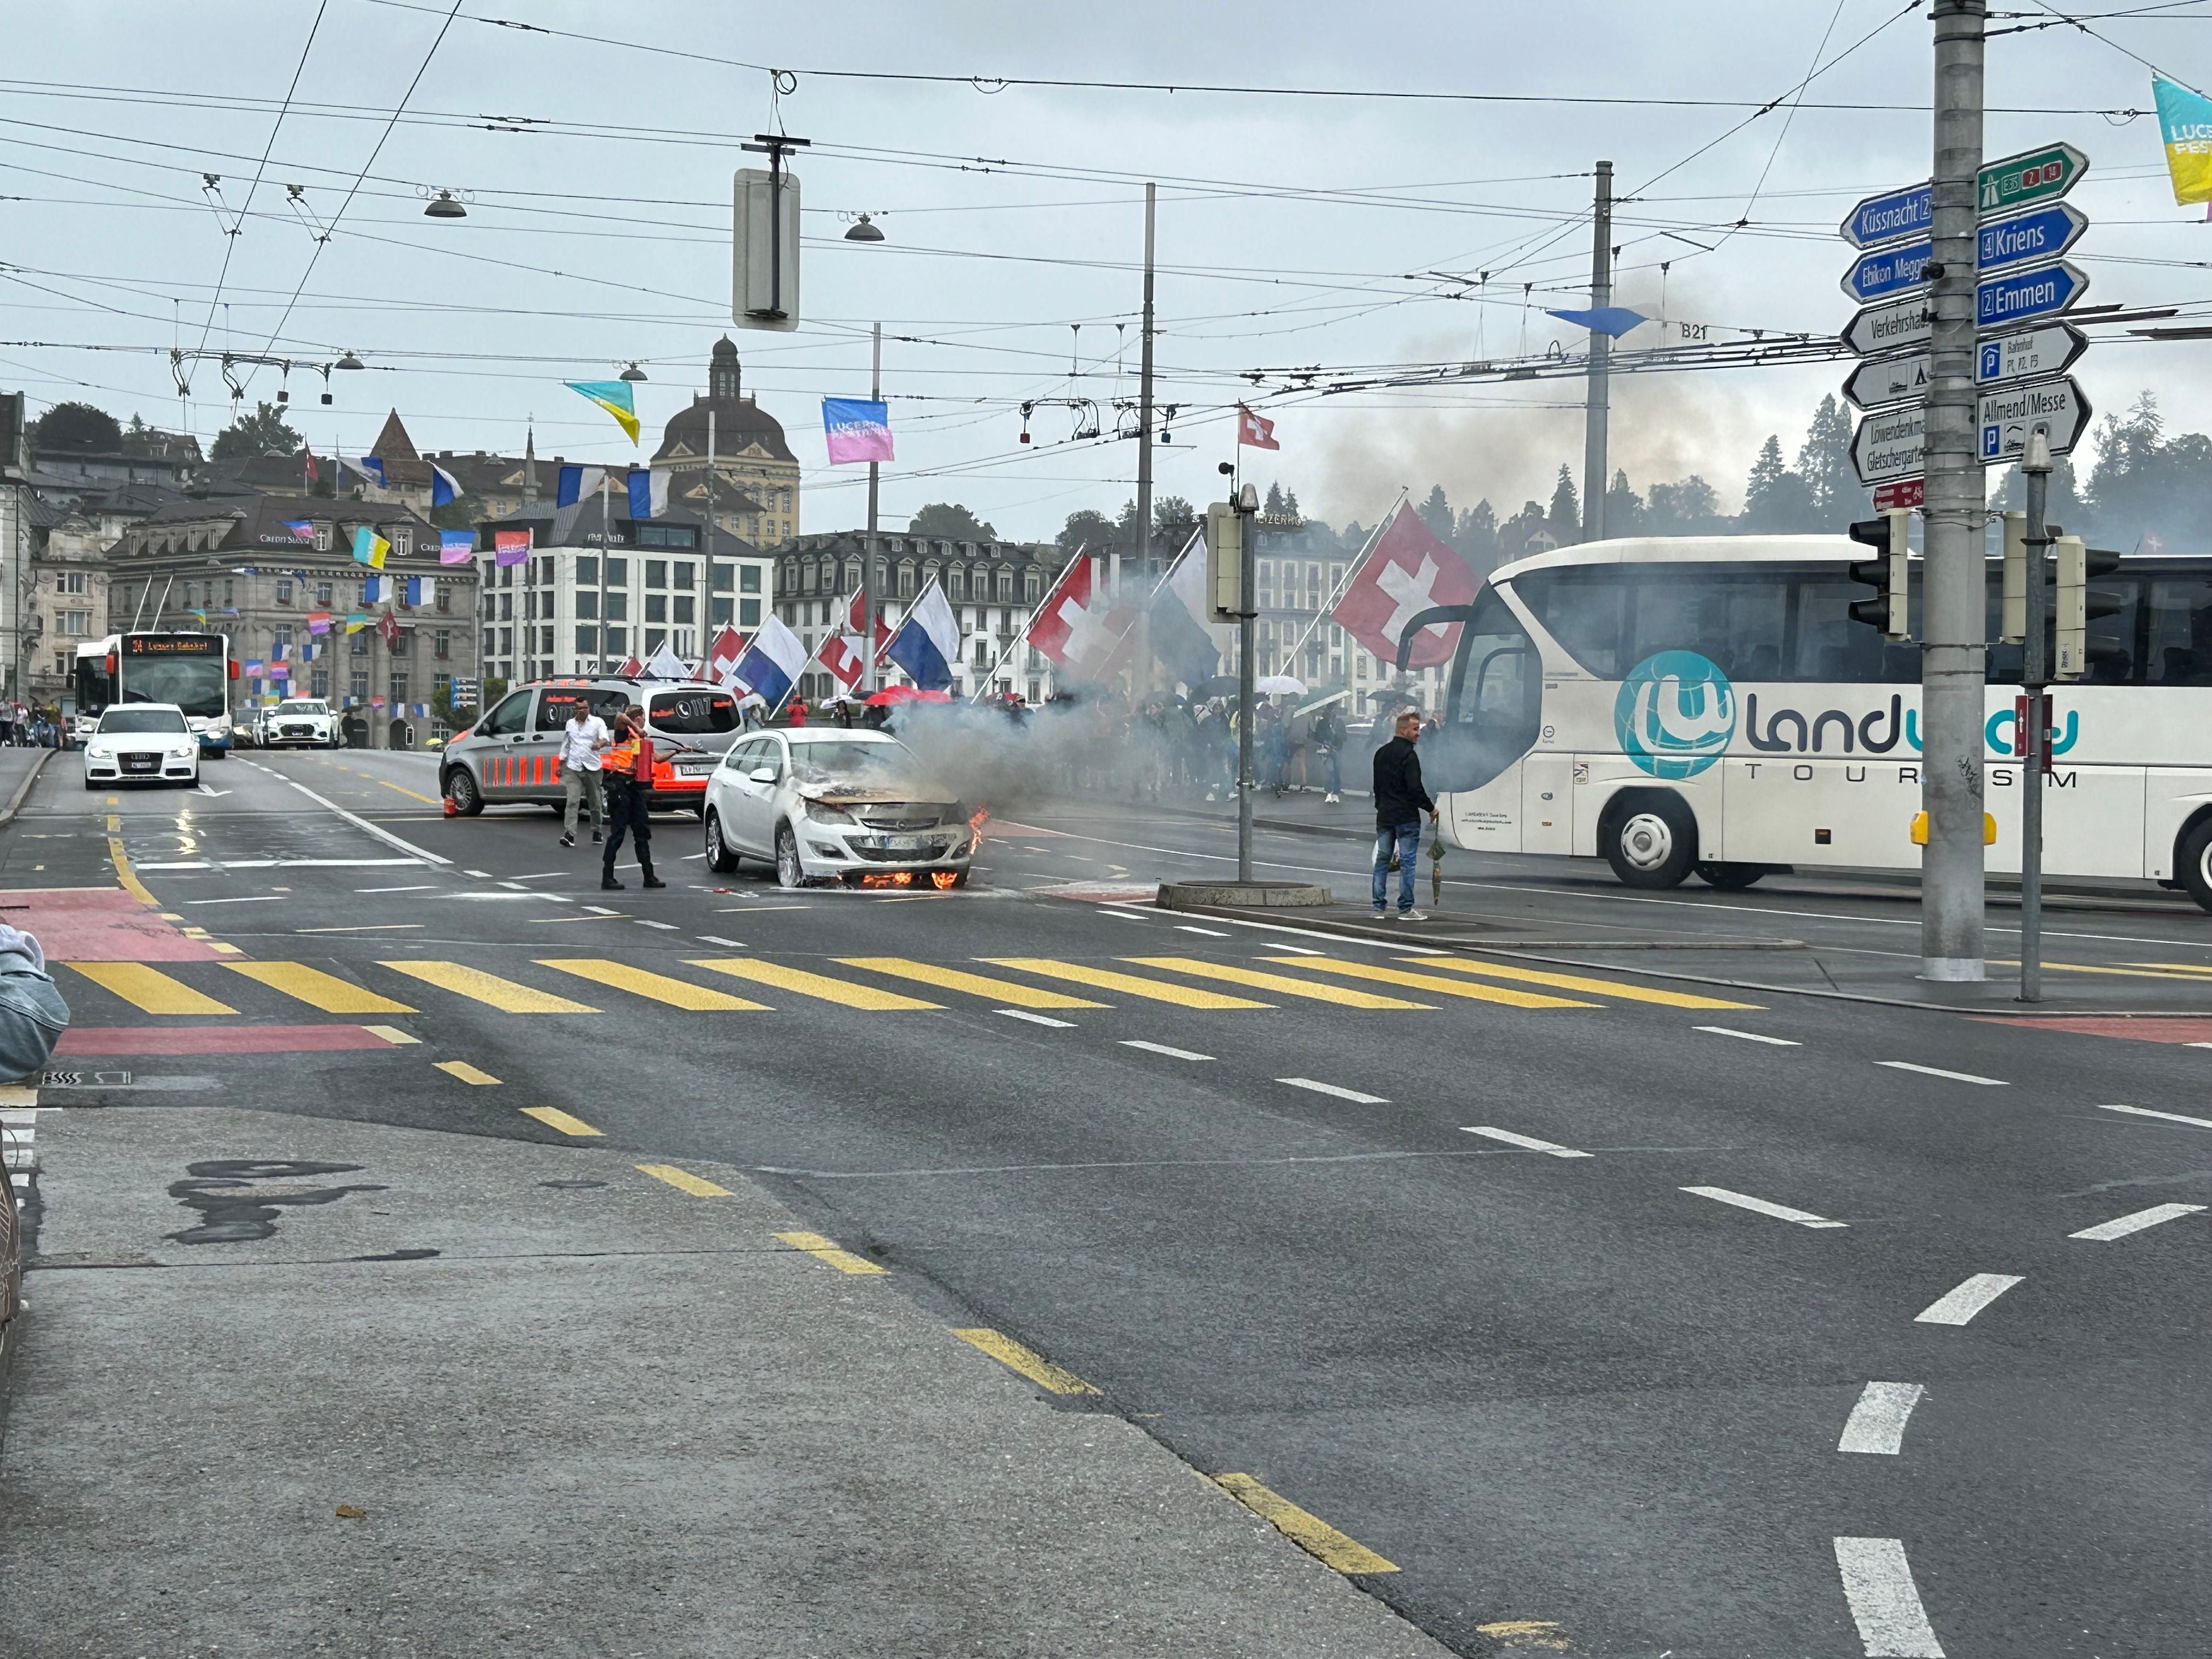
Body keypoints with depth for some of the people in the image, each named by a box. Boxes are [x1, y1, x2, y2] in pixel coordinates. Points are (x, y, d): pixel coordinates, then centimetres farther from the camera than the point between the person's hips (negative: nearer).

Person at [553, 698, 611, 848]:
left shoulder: (598, 722, 1)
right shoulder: (570, 724, 14)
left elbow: (606, 738, -14)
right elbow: (565, 745, 21)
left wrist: (601, 743, -38)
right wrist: (560, 766, 19)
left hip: (592, 768, -1)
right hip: (573, 768, 1)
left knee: (596, 802, 8)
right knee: (572, 801, -11)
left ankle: (597, 832, 24)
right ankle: (569, 834, -18)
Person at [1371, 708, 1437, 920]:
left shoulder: (1381, 753, 13)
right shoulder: (1408, 755, -14)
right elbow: (1415, 788, -19)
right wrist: (1430, 808, -8)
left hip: (1384, 816, 8)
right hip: (1406, 816, -8)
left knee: (1382, 860, 11)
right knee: (1407, 862, -4)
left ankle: (1379, 907, 11)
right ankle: (1405, 909, -4)